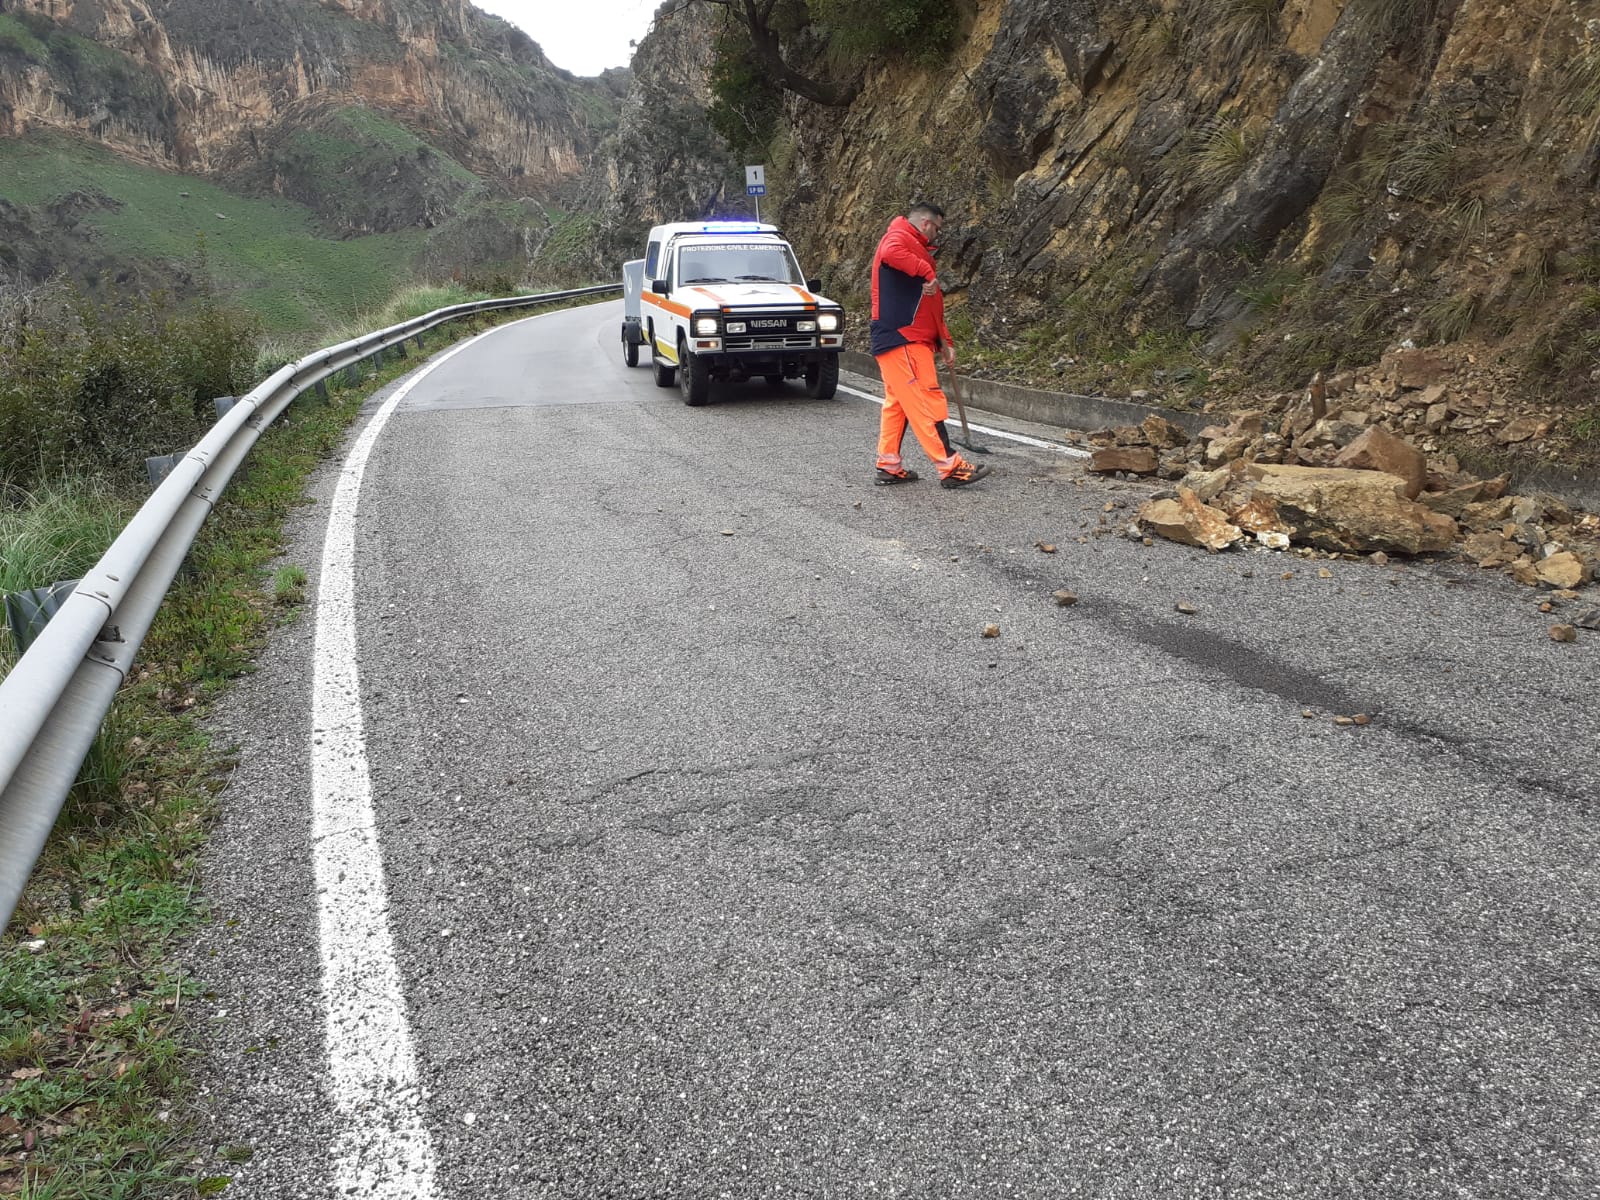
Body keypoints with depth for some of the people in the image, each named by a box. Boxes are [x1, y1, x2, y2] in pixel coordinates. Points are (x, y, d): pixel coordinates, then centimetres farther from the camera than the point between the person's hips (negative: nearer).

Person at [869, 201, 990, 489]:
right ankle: (950, 467, -12)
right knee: (926, 402, -11)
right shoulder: (900, 236, -3)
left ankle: (889, 467, 14)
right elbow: (891, 253, -32)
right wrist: (928, 272, -26)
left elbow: (931, 308, 28)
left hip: (908, 340, 11)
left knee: (897, 403, 11)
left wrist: (944, 342, 23)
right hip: (902, 339, -11)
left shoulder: (916, 248, 28)